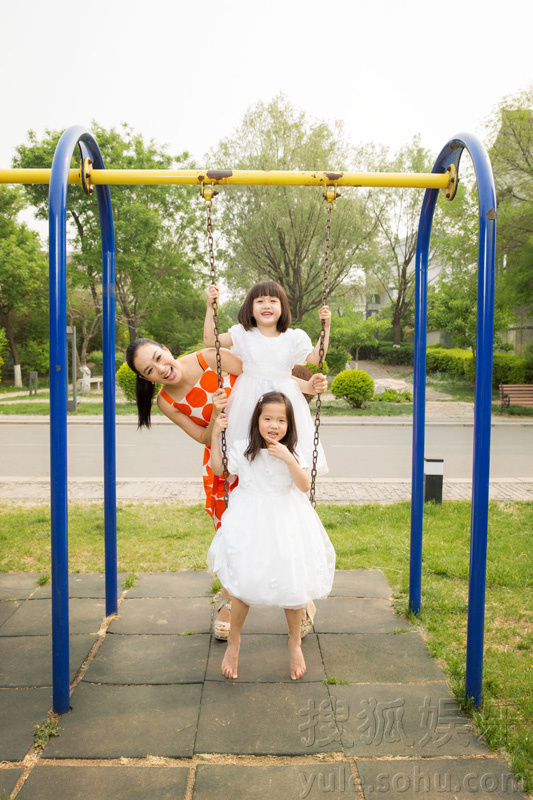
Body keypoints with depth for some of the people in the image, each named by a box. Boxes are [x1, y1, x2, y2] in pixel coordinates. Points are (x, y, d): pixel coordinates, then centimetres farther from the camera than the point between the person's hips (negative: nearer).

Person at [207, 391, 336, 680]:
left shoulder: (293, 451, -4)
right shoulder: (243, 448, -4)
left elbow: (305, 486, -11)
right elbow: (218, 468, 10)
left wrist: (289, 459, -25)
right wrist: (215, 434, 0)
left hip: (286, 523, 1)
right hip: (250, 523, 0)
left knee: (292, 583, 3)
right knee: (243, 583, -4)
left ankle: (295, 642, 29)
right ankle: (234, 640, 23)